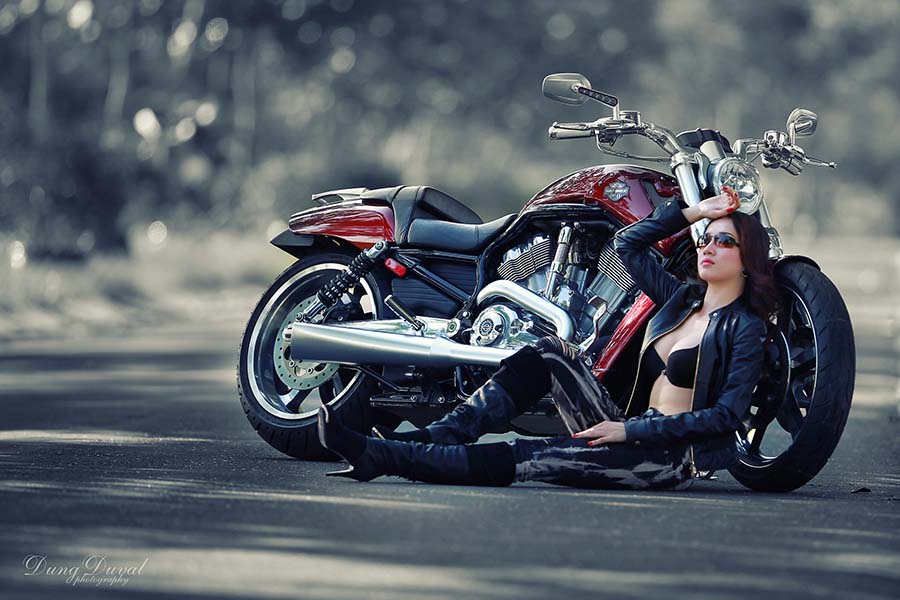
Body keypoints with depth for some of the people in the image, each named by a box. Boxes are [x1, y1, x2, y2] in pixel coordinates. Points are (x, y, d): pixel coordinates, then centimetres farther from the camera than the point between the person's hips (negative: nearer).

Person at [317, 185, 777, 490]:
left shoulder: (744, 328, -7)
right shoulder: (682, 298, 15)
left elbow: (728, 414, -16)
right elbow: (627, 242, 23)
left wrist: (631, 431, -19)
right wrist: (692, 213, 12)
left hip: (674, 457, -8)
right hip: (628, 433, 8)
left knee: (524, 458, -22)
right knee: (548, 353, -7)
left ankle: (384, 457, -27)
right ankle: (436, 437, -17)